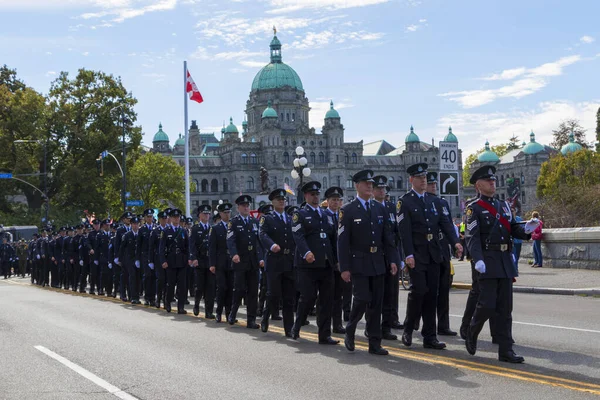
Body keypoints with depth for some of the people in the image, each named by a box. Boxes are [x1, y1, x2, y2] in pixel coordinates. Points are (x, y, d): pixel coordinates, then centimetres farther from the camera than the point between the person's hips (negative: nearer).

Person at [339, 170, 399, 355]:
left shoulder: (380, 209, 11)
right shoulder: (348, 210, -4)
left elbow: (388, 236, 11)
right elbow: (343, 241, -7)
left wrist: (393, 260, 2)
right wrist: (344, 267, -11)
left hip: (378, 264, 5)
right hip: (358, 264, -4)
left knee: (376, 304, 5)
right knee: (362, 299, -12)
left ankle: (374, 343, 10)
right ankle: (349, 332, 13)